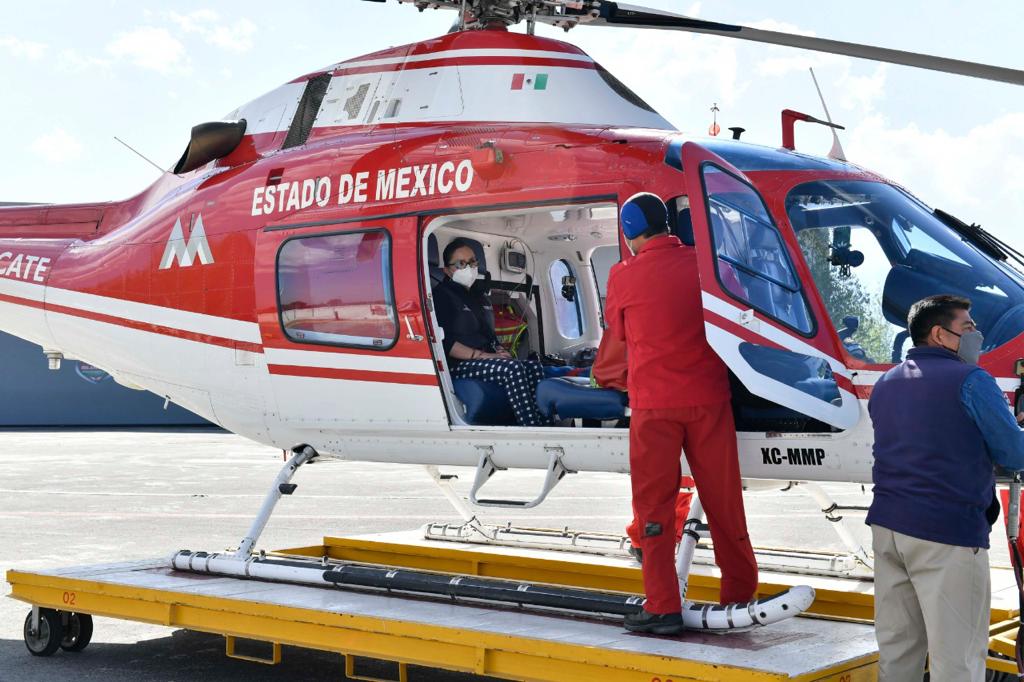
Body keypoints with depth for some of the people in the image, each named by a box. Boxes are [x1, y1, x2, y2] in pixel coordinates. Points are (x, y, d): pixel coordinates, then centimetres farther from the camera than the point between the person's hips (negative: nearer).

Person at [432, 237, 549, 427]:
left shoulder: (479, 297, 26)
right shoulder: (442, 295, -1)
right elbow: (445, 343, -13)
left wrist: (500, 351, 3)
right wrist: (482, 355, -19)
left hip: (486, 361, 8)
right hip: (458, 366, -8)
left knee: (534, 368, -19)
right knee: (513, 368, -31)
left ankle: (543, 424, -34)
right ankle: (530, 426, -37)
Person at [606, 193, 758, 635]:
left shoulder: (623, 276, -6)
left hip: (653, 403, -3)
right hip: (708, 399, 3)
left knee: (654, 503, 5)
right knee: (723, 500, 11)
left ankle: (663, 607, 3)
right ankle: (740, 594, 22)